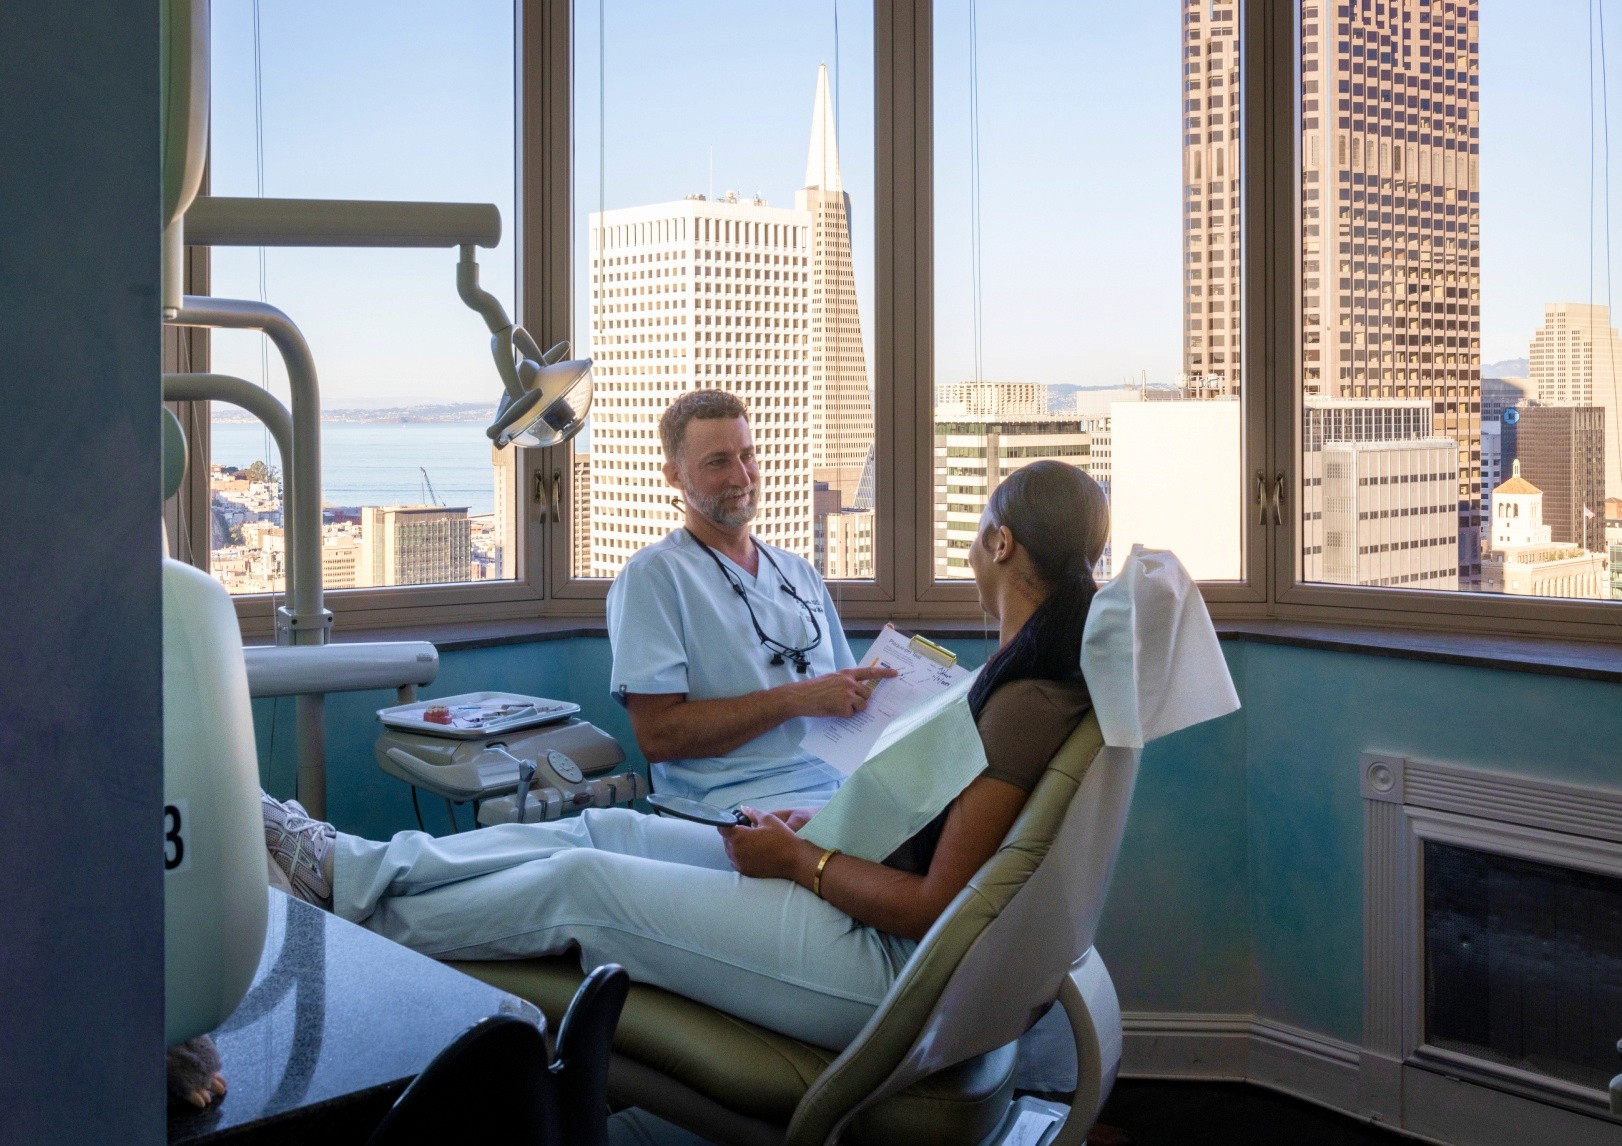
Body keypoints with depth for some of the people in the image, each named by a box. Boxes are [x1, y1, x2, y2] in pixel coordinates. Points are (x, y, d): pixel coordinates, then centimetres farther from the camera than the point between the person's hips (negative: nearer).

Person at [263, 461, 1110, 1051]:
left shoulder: (1030, 702, -23)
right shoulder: (1031, 671, 9)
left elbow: (934, 906, -24)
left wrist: (799, 859, -12)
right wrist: (819, 829, 5)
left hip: (880, 965, -9)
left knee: (580, 881, -5)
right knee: (603, 830, 6)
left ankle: (357, 919, 17)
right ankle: (350, 864, 15)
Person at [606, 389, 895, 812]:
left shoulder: (799, 572, 22)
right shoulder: (653, 574, 0)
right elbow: (656, 735, -9)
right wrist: (796, 699, -12)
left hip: (841, 778, 7)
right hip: (739, 799, -7)